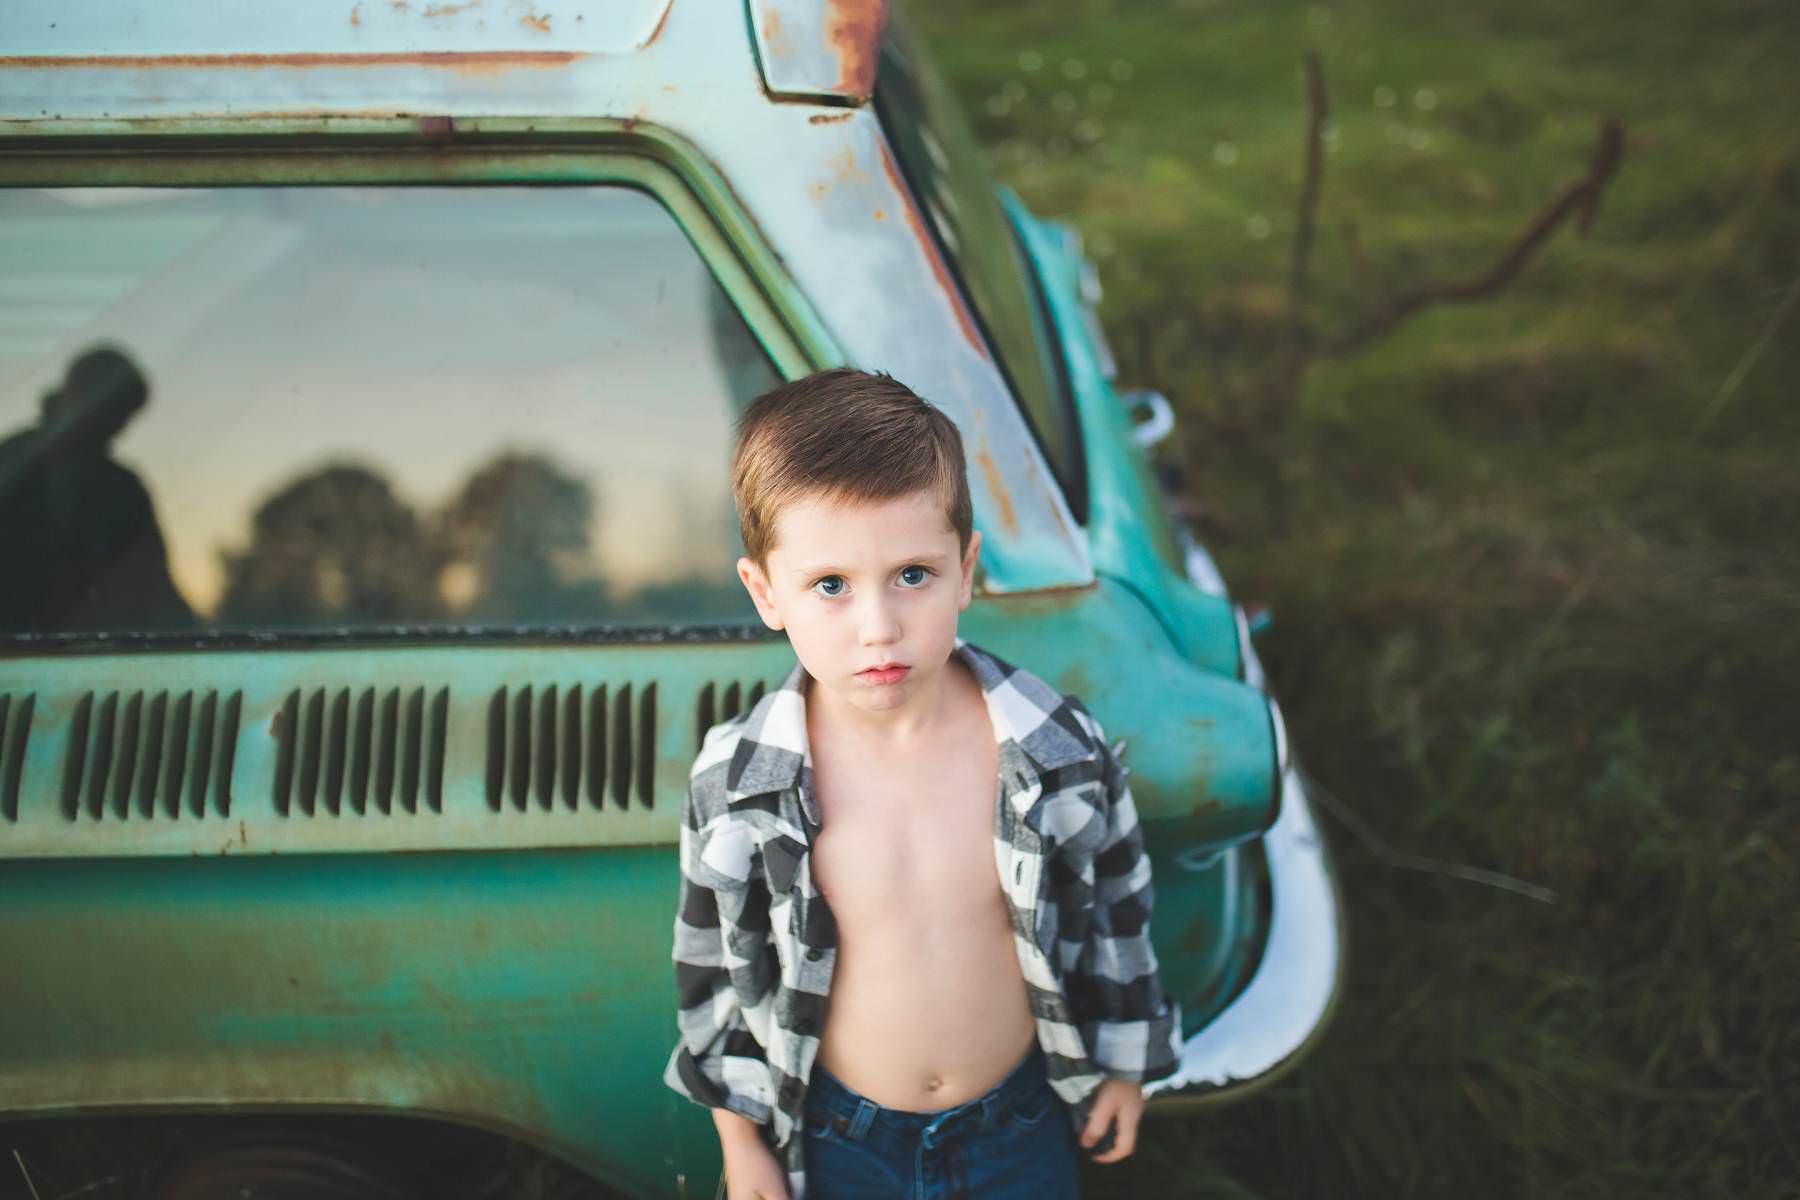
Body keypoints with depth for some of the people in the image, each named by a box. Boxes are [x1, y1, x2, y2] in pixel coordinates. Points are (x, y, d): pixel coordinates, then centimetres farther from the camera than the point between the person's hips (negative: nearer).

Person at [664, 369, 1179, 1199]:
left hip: (1022, 1124, 1)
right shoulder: (734, 786, -21)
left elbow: (1118, 907, -3)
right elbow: (712, 966, -5)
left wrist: (1123, 1068, 8)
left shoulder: (1060, 748, -21)